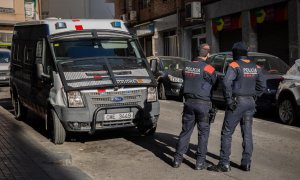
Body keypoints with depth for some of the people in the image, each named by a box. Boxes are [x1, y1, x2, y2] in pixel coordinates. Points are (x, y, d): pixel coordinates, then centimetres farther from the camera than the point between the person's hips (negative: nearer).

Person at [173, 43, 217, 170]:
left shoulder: (187, 66, 3)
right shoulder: (208, 68, -12)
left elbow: (185, 81, 10)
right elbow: (215, 84, 0)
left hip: (189, 102, 4)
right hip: (203, 104, -4)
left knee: (185, 131, 12)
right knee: (203, 132, 7)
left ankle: (177, 159, 14)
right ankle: (200, 162, 10)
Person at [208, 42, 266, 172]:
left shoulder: (235, 65, -11)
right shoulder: (256, 67, 9)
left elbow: (226, 82, -24)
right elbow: (262, 86, 12)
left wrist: (229, 100, -18)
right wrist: (253, 97, 14)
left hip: (237, 102, -6)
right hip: (250, 102, 6)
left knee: (227, 133, -1)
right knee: (247, 134, 12)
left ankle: (224, 164, -1)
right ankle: (246, 163, 17)